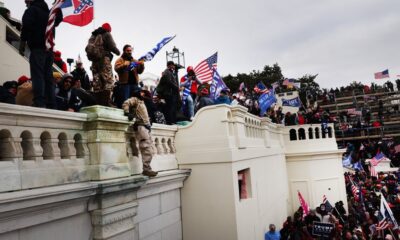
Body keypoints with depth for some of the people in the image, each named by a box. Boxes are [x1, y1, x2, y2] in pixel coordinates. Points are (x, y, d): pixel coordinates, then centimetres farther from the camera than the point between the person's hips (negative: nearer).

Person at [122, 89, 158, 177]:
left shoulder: (141, 102, 29)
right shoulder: (135, 99, 3)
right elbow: (126, 103, -15)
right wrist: (127, 113, -23)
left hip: (146, 127, 9)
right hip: (140, 126, -9)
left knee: (149, 149, 7)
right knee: (147, 149, -15)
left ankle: (147, 169, 10)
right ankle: (146, 169, -14)